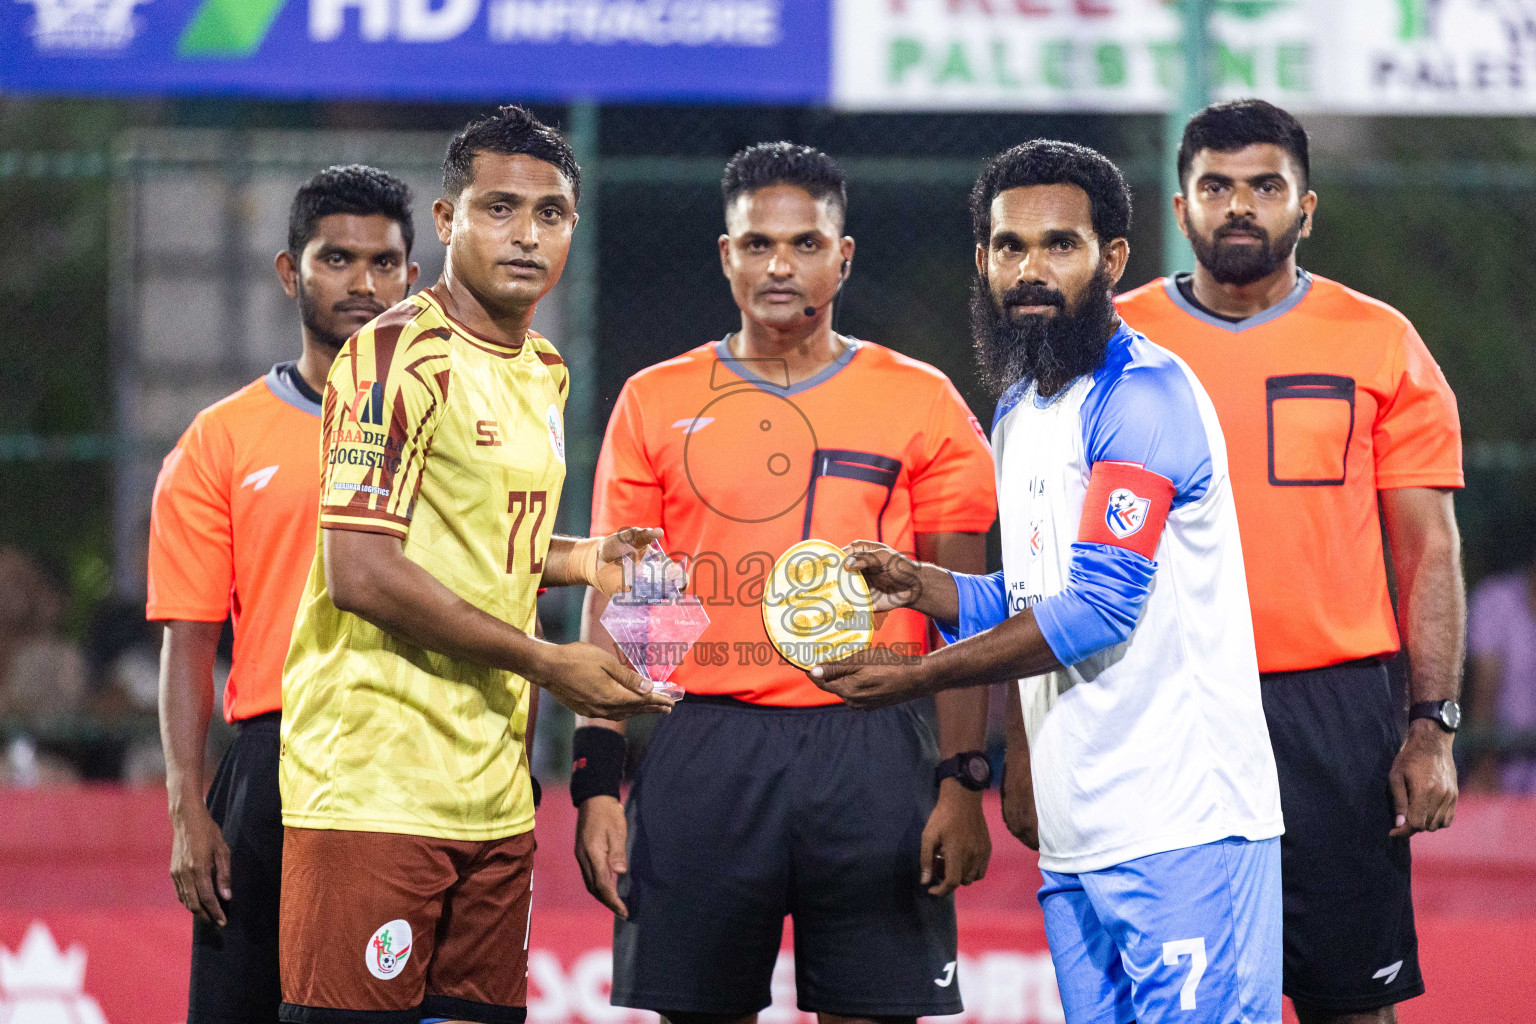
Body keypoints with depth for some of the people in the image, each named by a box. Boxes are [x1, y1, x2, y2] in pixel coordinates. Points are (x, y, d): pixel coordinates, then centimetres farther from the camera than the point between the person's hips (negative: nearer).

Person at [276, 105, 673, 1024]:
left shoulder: (545, 372, 17)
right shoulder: (399, 355, -10)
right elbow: (360, 572, -17)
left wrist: (576, 561, 9)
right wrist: (548, 665, -12)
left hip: (494, 789, 9)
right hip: (376, 782, -9)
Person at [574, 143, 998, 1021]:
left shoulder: (922, 404, 6)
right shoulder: (657, 404, 9)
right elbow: (614, 604, 8)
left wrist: (964, 782, -4)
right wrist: (598, 784, -1)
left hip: (872, 754, -1)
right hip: (706, 748, 1)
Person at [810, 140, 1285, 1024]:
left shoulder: (1144, 395, -12)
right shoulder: (1020, 412, 19)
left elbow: (1096, 609, -18)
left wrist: (917, 678, -12)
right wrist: (920, 587, 8)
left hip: (1182, 823, -9)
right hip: (1076, 834, 9)